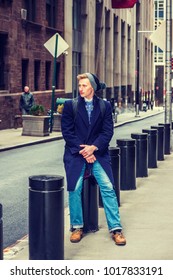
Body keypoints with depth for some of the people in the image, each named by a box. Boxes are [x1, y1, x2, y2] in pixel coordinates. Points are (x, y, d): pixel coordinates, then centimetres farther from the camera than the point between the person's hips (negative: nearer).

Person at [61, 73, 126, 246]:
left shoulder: (105, 106, 5)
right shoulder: (70, 105, 2)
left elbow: (108, 131, 1)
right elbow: (67, 131, -2)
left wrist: (93, 147, -14)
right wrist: (82, 150, -10)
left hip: (98, 153, 0)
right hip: (75, 153, 0)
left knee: (108, 188, -7)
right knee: (75, 189, -3)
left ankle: (115, 228, 1)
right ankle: (77, 227, 14)